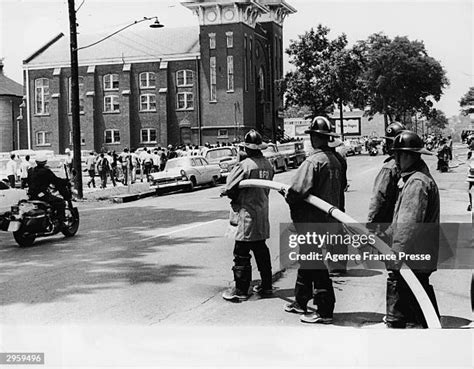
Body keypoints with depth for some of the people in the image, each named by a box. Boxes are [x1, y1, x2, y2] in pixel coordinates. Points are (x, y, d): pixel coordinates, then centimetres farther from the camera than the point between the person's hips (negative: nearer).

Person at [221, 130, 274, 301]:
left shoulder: (245, 165, -18)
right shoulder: (268, 165, 5)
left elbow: (229, 188, -13)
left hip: (247, 213, -7)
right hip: (263, 213, 8)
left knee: (242, 254, -1)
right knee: (261, 250, 17)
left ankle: (241, 290, 4)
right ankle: (266, 285, 25)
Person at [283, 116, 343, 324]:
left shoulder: (313, 161, -20)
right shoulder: (335, 160, 9)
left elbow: (298, 191, -26)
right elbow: (339, 189, 16)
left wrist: (289, 199, -6)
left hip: (311, 221, -10)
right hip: (327, 219, 10)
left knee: (316, 266, -3)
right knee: (307, 261, 20)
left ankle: (324, 312, 3)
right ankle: (301, 302, 33)